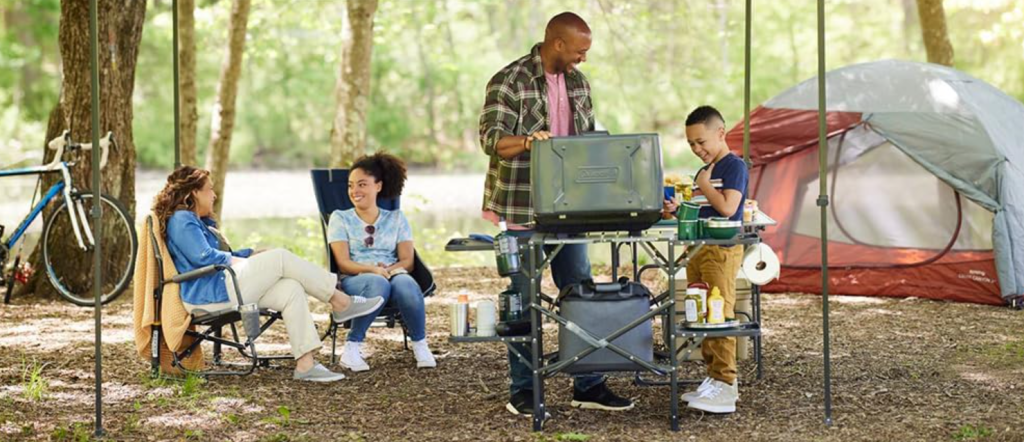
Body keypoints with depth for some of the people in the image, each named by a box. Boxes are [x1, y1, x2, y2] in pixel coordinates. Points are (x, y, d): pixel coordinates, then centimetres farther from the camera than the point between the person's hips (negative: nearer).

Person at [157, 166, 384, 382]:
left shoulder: (197, 222, 29)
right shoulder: (181, 220, -6)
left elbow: (223, 255, 32)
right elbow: (203, 257, -19)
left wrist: (252, 254, 17)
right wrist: (235, 261, -5)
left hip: (221, 287, 11)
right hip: (208, 295, -11)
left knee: (291, 288, -9)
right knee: (281, 258, -16)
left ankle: (305, 364, -19)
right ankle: (339, 301, -9)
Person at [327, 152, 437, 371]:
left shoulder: (396, 219, 18)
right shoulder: (340, 218, 13)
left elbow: (407, 261, 7)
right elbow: (343, 263, 0)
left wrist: (390, 269, -16)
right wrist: (372, 269, -20)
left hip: (394, 275, 2)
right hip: (354, 281, -1)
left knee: (405, 283, -37)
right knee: (377, 283, -40)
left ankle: (420, 345, -19)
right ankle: (352, 348, -29)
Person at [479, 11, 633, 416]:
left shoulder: (577, 83, 11)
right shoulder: (509, 81, -10)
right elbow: (490, 138, -17)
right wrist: (527, 141, -36)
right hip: (523, 211, -6)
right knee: (525, 302, 1)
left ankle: (588, 386, 17)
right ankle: (522, 392, 10)